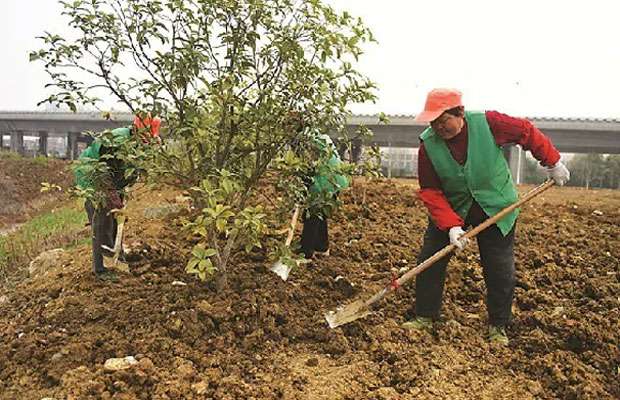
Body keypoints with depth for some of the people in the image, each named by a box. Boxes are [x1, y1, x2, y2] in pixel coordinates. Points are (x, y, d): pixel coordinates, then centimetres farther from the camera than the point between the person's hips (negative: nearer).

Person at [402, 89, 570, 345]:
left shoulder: (488, 123, -22)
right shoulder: (428, 144, -18)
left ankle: (498, 327, 21)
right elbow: (430, 191, -16)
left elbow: (527, 132, -5)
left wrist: (553, 163, 2)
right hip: (450, 210, 1)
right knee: (429, 262, -1)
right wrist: (451, 225, -27)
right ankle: (425, 317, 16)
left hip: (496, 208, -1)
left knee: (500, 272, 2)